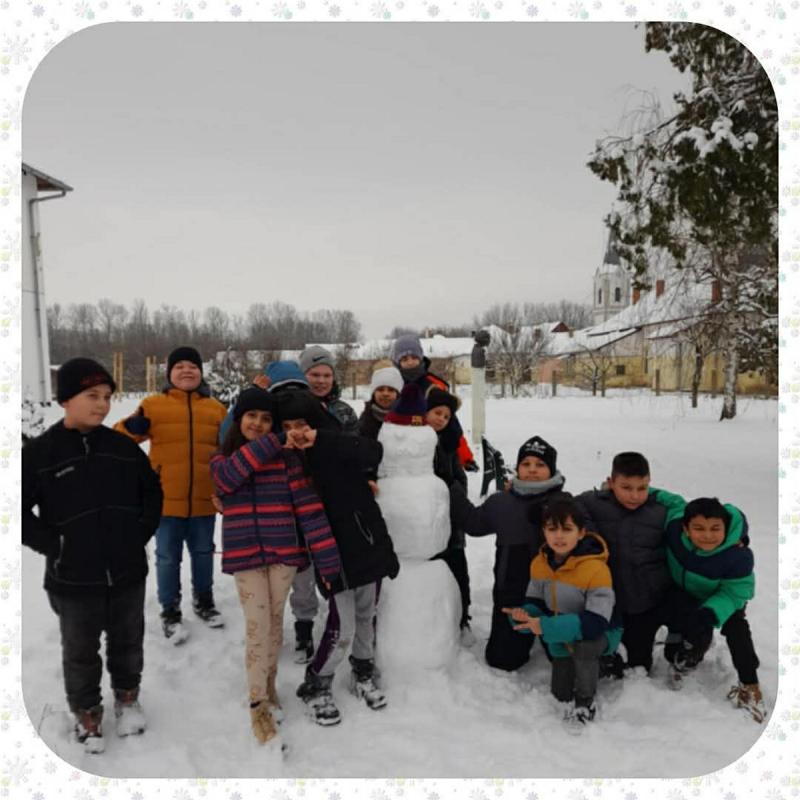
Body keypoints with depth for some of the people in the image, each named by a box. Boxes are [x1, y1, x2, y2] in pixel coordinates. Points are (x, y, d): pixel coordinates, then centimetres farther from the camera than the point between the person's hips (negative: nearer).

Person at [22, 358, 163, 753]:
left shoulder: (123, 446, -1)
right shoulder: (38, 453, -11)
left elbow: (152, 490, 13)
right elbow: (21, 512, -7)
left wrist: (141, 532, 4)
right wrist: (54, 546, -12)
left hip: (128, 572, 3)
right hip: (74, 578, -3)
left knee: (128, 642, 20)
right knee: (80, 653, 16)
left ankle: (127, 699, 43)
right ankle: (86, 714, 38)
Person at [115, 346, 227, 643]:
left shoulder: (216, 408, 6)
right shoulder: (153, 405, 0)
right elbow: (121, 439, -1)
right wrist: (131, 427, -22)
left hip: (204, 499, 2)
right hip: (166, 498, -2)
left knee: (203, 553, 17)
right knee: (168, 557, 8)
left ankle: (204, 601, 37)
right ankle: (170, 611, 25)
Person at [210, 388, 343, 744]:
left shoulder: (286, 457, -4)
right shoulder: (222, 459, 3)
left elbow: (308, 506, -9)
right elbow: (229, 477, -22)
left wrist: (328, 559, -15)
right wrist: (271, 443, -24)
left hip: (283, 554, 0)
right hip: (245, 557, 0)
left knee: (275, 624, 13)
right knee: (257, 628, -2)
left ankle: (269, 685, 36)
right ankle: (259, 706, 13)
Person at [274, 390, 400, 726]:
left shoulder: (336, 448, -7)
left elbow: (374, 452, -26)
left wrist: (320, 440, -30)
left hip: (369, 542, 2)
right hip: (333, 552, -1)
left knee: (365, 615, 16)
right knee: (341, 627, -4)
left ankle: (363, 674, 40)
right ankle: (315, 686, 20)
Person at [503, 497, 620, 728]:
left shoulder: (596, 568, -31)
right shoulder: (539, 563, -10)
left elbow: (596, 623, -36)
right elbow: (534, 602, -1)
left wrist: (546, 626, -41)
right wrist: (524, 615, -27)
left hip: (600, 635, -5)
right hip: (562, 640, 6)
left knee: (584, 643, -37)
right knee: (561, 693, 7)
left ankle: (586, 701, -9)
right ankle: (596, 666, 36)